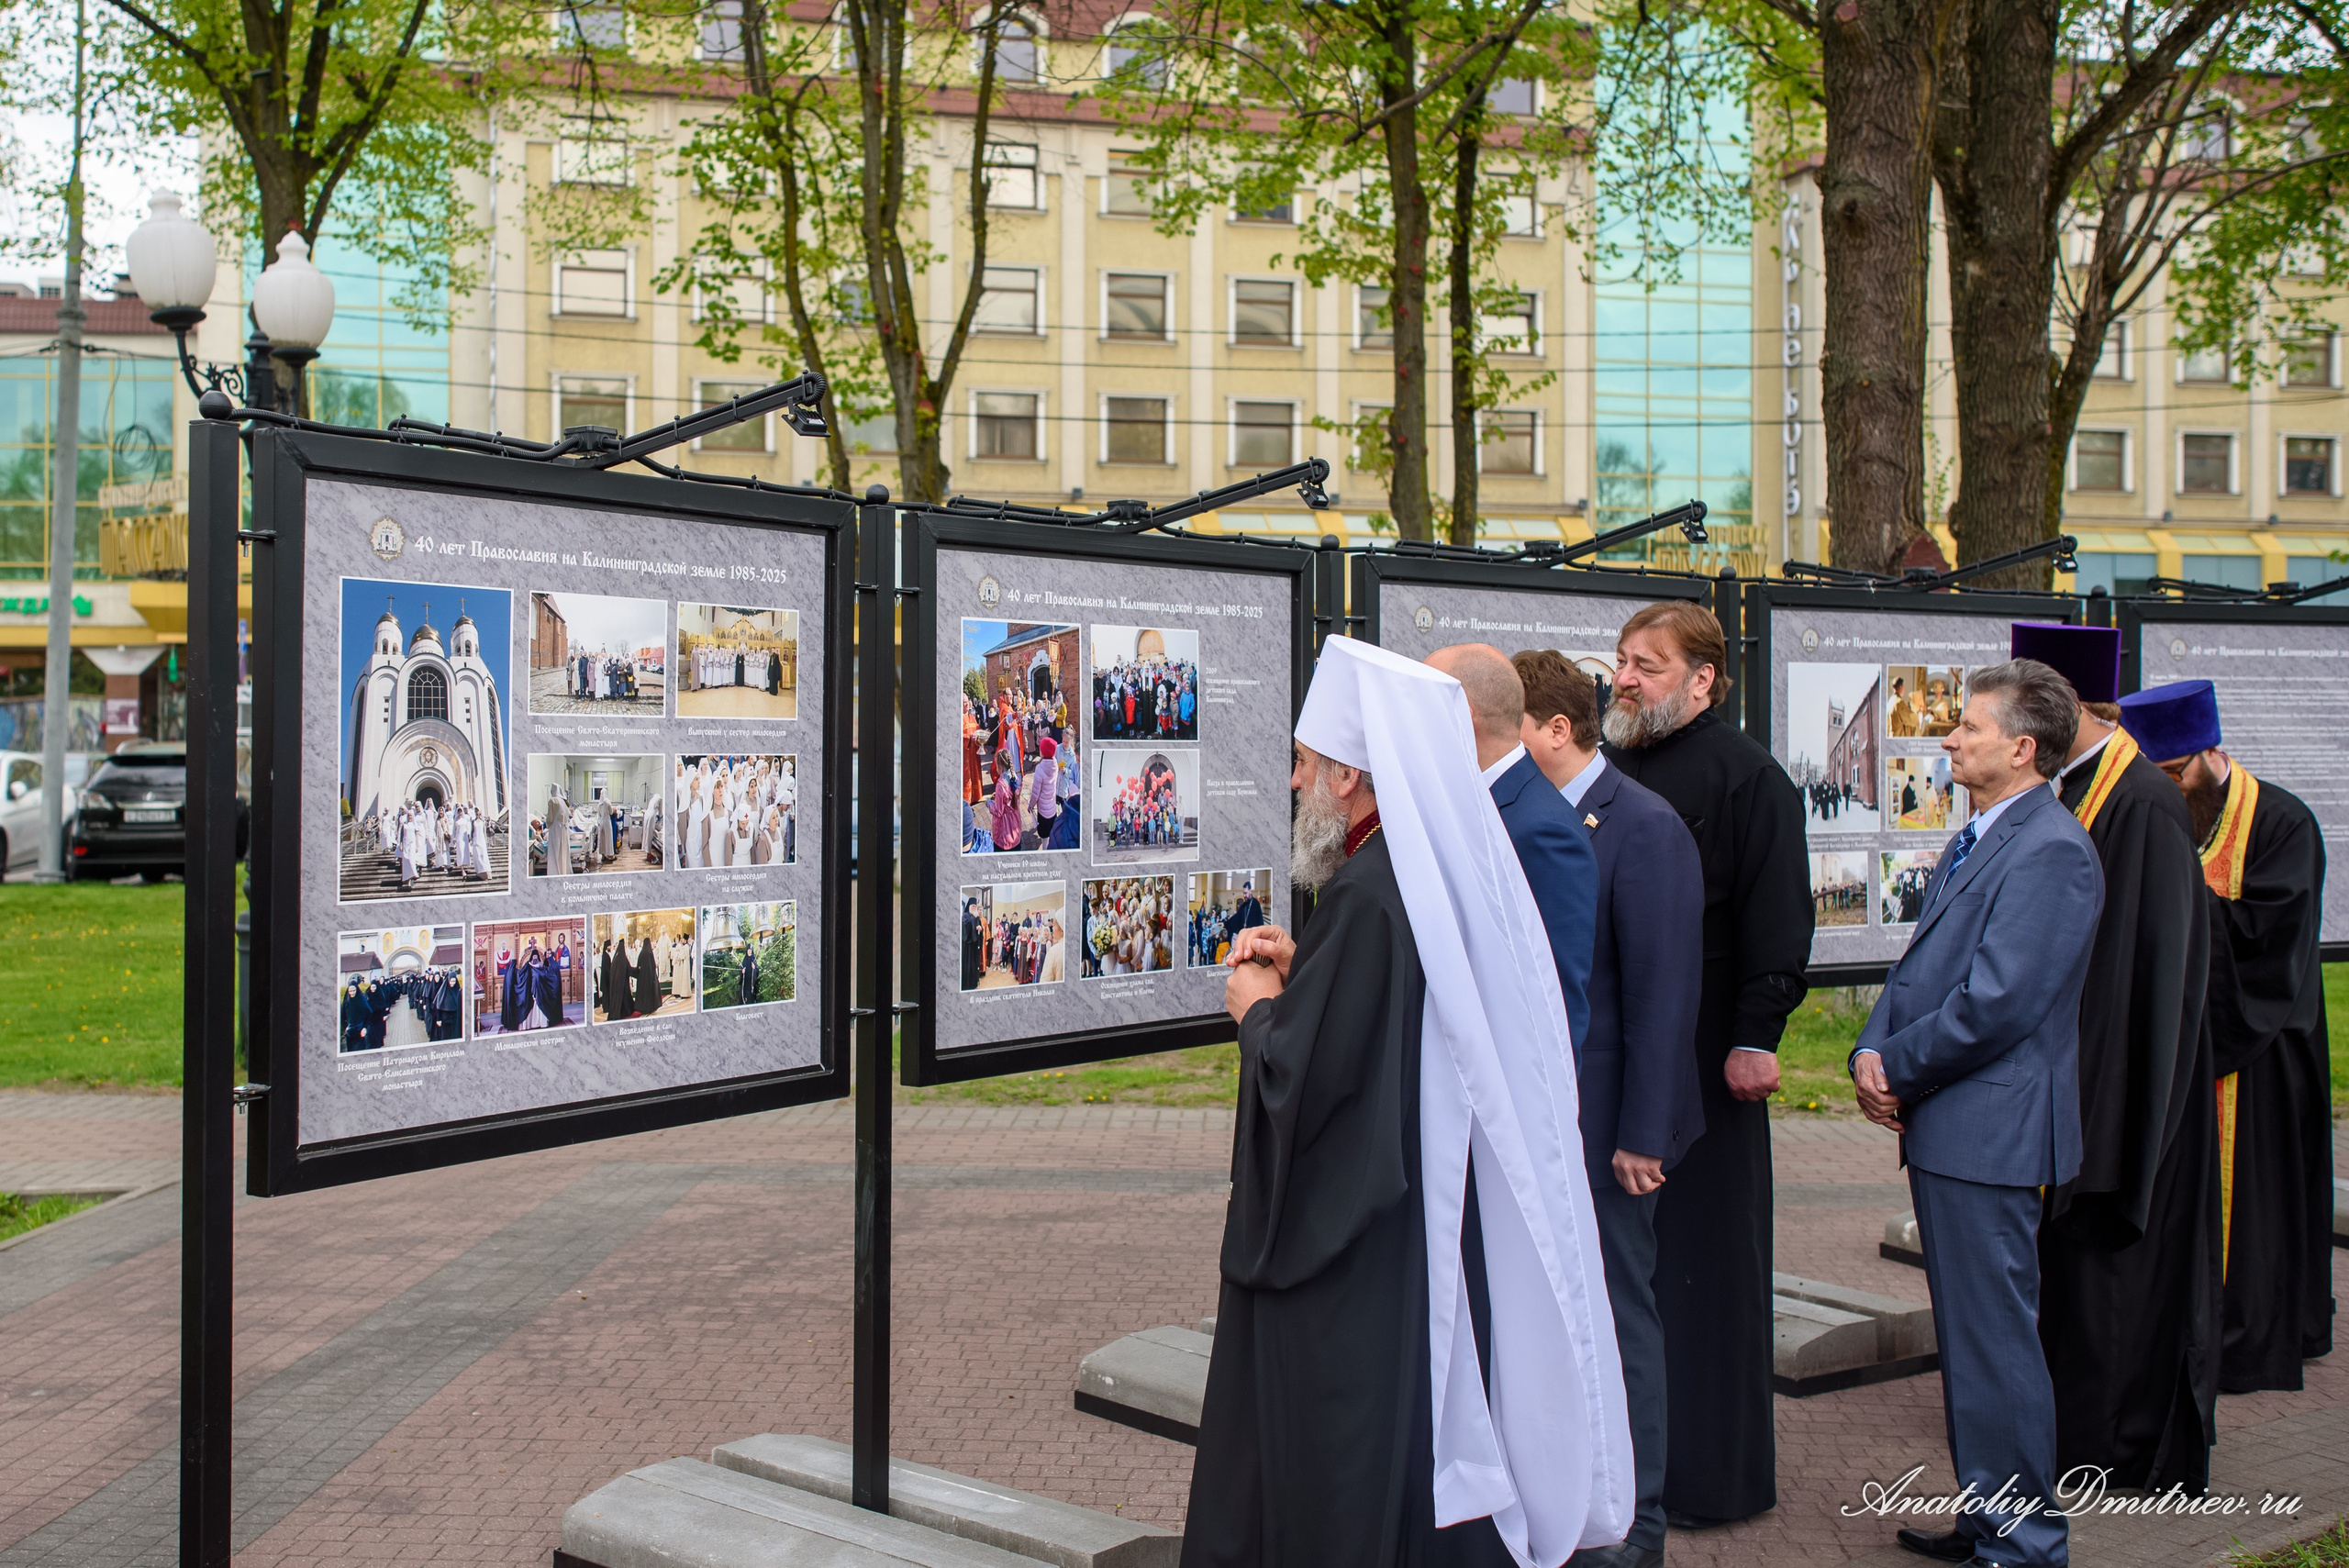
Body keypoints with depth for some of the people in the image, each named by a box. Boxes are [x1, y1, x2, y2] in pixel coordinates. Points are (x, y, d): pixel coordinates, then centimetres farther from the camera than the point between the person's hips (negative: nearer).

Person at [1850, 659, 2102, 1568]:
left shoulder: (2050, 851, -16)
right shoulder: (1972, 843, 16)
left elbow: (1997, 1002, -22)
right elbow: (1920, 969, 17)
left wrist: (1897, 1067, -12)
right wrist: (1872, 1054, 0)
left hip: (1990, 1131, -10)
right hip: (1944, 1129, 10)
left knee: (1997, 1342, -3)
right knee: (1967, 1338, 18)